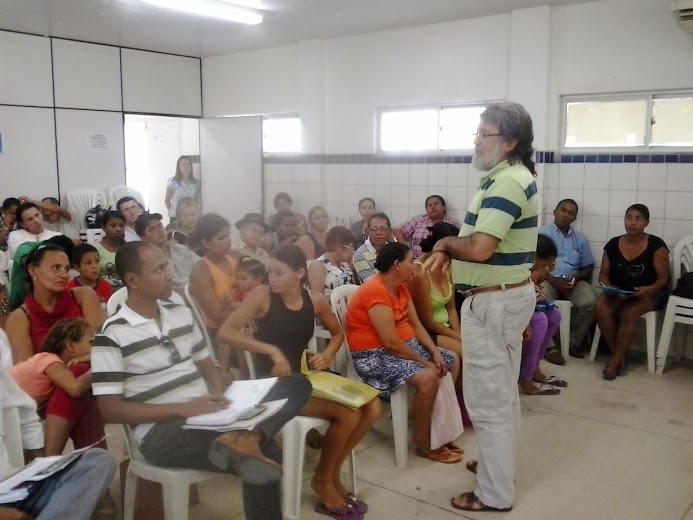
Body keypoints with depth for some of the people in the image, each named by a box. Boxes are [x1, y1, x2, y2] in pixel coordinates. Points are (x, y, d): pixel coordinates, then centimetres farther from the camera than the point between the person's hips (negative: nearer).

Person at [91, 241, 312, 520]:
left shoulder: (181, 313, 13)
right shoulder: (112, 335, -7)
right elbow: (111, 410, -10)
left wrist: (218, 394, -4)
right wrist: (182, 409, -18)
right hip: (161, 432, -8)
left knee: (296, 385, -16)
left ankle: (244, 439, -34)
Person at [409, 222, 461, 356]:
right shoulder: (420, 274, -23)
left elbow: (451, 308, 8)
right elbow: (427, 322, -18)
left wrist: (459, 333, -7)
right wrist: (458, 336, -13)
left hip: (444, 327, 8)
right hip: (425, 333, -8)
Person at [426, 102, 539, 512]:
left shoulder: (507, 182, -22)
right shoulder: (512, 176, 12)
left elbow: (479, 248, -31)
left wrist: (445, 243, -10)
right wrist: (449, 250, 0)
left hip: (493, 302, -11)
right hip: (509, 294, 11)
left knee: (488, 400, 0)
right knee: (503, 392, 22)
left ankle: (495, 494, 12)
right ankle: (502, 464, 38)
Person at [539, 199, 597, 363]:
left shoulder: (580, 239, 16)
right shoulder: (542, 233, 3)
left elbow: (588, 267, 16)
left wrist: (576, 278, -6)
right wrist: (553, 280, -16)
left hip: (572, 281, 4)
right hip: (547, 279, -3)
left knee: (590, 302, -26)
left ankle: (574, 342, -5)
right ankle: (549, 346, -22)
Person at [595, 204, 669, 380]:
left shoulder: (656, 245, -7)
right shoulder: (613, 245, 3)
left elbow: (663, 278, -7)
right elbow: (603, 274, 8)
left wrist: (648, 290, -28)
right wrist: (608, 287, -15)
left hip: (649, 293, -3)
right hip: (618, 292, 3)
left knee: (629, 312, -34)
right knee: (600, 307, -29)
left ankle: (615, 361, -20)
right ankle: (619, 356, -15)